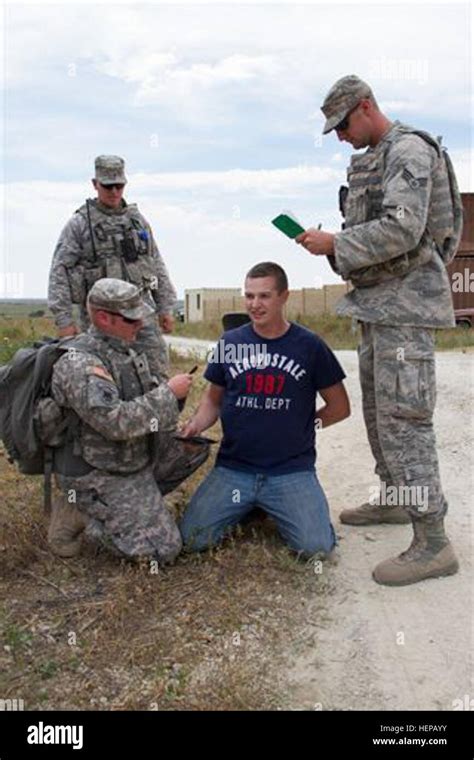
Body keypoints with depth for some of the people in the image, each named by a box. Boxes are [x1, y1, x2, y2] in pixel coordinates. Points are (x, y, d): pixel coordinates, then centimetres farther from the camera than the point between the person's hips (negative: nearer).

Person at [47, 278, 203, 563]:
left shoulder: (124, 350, 5)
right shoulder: (80, 363, -25)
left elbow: (144, 399, 19)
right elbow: (116, 421, -34)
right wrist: (168, 393, -25)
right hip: (100, 476, -9)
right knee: (163, 549, -11)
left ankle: (141, 500, 8)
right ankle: (79, 513, 2)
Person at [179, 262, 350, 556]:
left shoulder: (309, 345, -1)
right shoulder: (230, 343, 4)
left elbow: (339, 407, 7)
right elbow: (214, 398, 14)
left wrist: (301, 424, 0)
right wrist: (196, 424, -5)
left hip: (292, 469, -1)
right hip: (233, 467, 2)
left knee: (317, 546, -18)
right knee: (192, 539, -12)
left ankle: (273, 508, 14)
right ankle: (245, 507, 17)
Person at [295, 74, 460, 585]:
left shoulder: (409, 149, -10)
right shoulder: (369, 161, 19)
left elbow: (402, 229, -22)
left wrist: (335, 243, -15)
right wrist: (331, 244, 7)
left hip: (405, 299, -10)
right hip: (376, 300, 10)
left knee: (402, 414, -13)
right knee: (377, 407, 15)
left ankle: (432, 542, -9)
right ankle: (395, 499, 30)